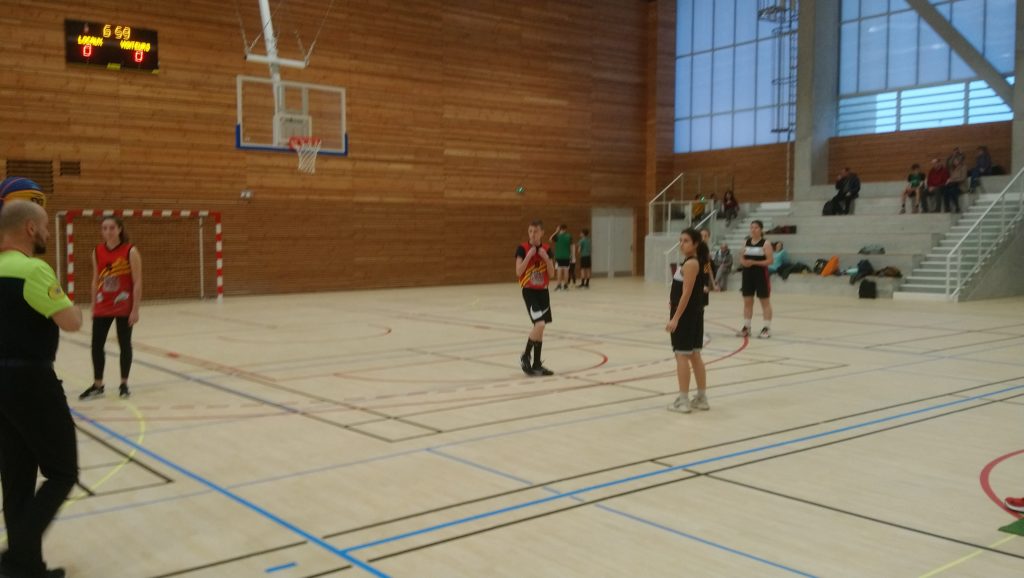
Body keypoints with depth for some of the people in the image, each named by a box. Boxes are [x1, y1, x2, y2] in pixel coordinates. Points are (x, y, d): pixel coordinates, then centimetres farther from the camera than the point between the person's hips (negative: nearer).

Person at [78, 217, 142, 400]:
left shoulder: (131, 251, -10)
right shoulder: (97, 252, 3)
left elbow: (137, 282, -10)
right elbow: (95, 281, 11)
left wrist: (135, 309, -13)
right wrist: (93, 306, 9)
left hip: (124, 307, -4)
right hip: (102, 307, 4)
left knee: (124, 344, 6)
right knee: (96, 345, 4)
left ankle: (124, 384, 18)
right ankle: (97, 385, 17)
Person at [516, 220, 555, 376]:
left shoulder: (546, 248, 4)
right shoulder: (522, 248, -8)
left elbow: (552, 272, 1)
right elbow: (518, 272, -16)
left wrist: (546, 257, -13)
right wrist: (529, 255, -22)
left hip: (543, 291, 5)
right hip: (529, 291, -5)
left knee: (540, 328, 8)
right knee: (539, 324, -20)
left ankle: (537, 364, 17)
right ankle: (525, 356, 0)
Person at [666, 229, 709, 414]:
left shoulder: (690, 263, -17)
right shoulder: (695, 262, 14)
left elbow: (686, 293, -21)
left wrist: (675, 318, -22)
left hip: (685, 314, -10)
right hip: (694, 314, 10)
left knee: (682, 355, -4)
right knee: (694, 355, 14)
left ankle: (683, 400, 0)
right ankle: (702, 398, 20)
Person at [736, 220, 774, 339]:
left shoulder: (765, 243, -8)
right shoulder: (746, 242, 8)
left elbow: (770, 260, -14)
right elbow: (742, 257, 14)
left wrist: (754, 262, -21)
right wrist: (743, 262, -10)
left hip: (760, 274, -5)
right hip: (748, 274, 5)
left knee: (765, 302, 3)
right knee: (747, 301, 8)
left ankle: (767, 328, 8)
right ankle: (746, 327, 16)